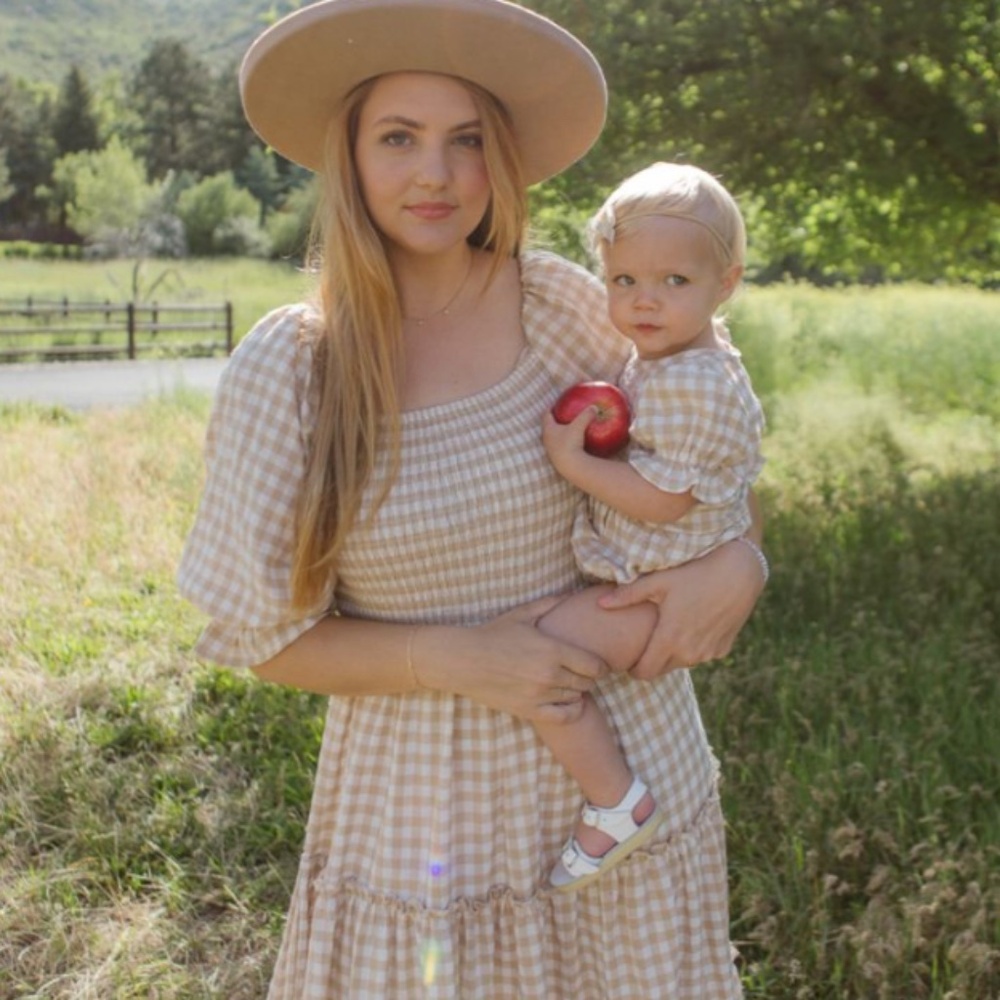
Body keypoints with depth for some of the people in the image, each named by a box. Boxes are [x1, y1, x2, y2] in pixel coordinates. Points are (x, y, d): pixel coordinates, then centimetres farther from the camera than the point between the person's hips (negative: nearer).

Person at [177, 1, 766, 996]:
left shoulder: (560, 304, -7)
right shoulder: (282, 371, -11)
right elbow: (263, 635, -6)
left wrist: (735, 562, -12)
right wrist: (448, 660, -20)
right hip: (422, 804, -1)